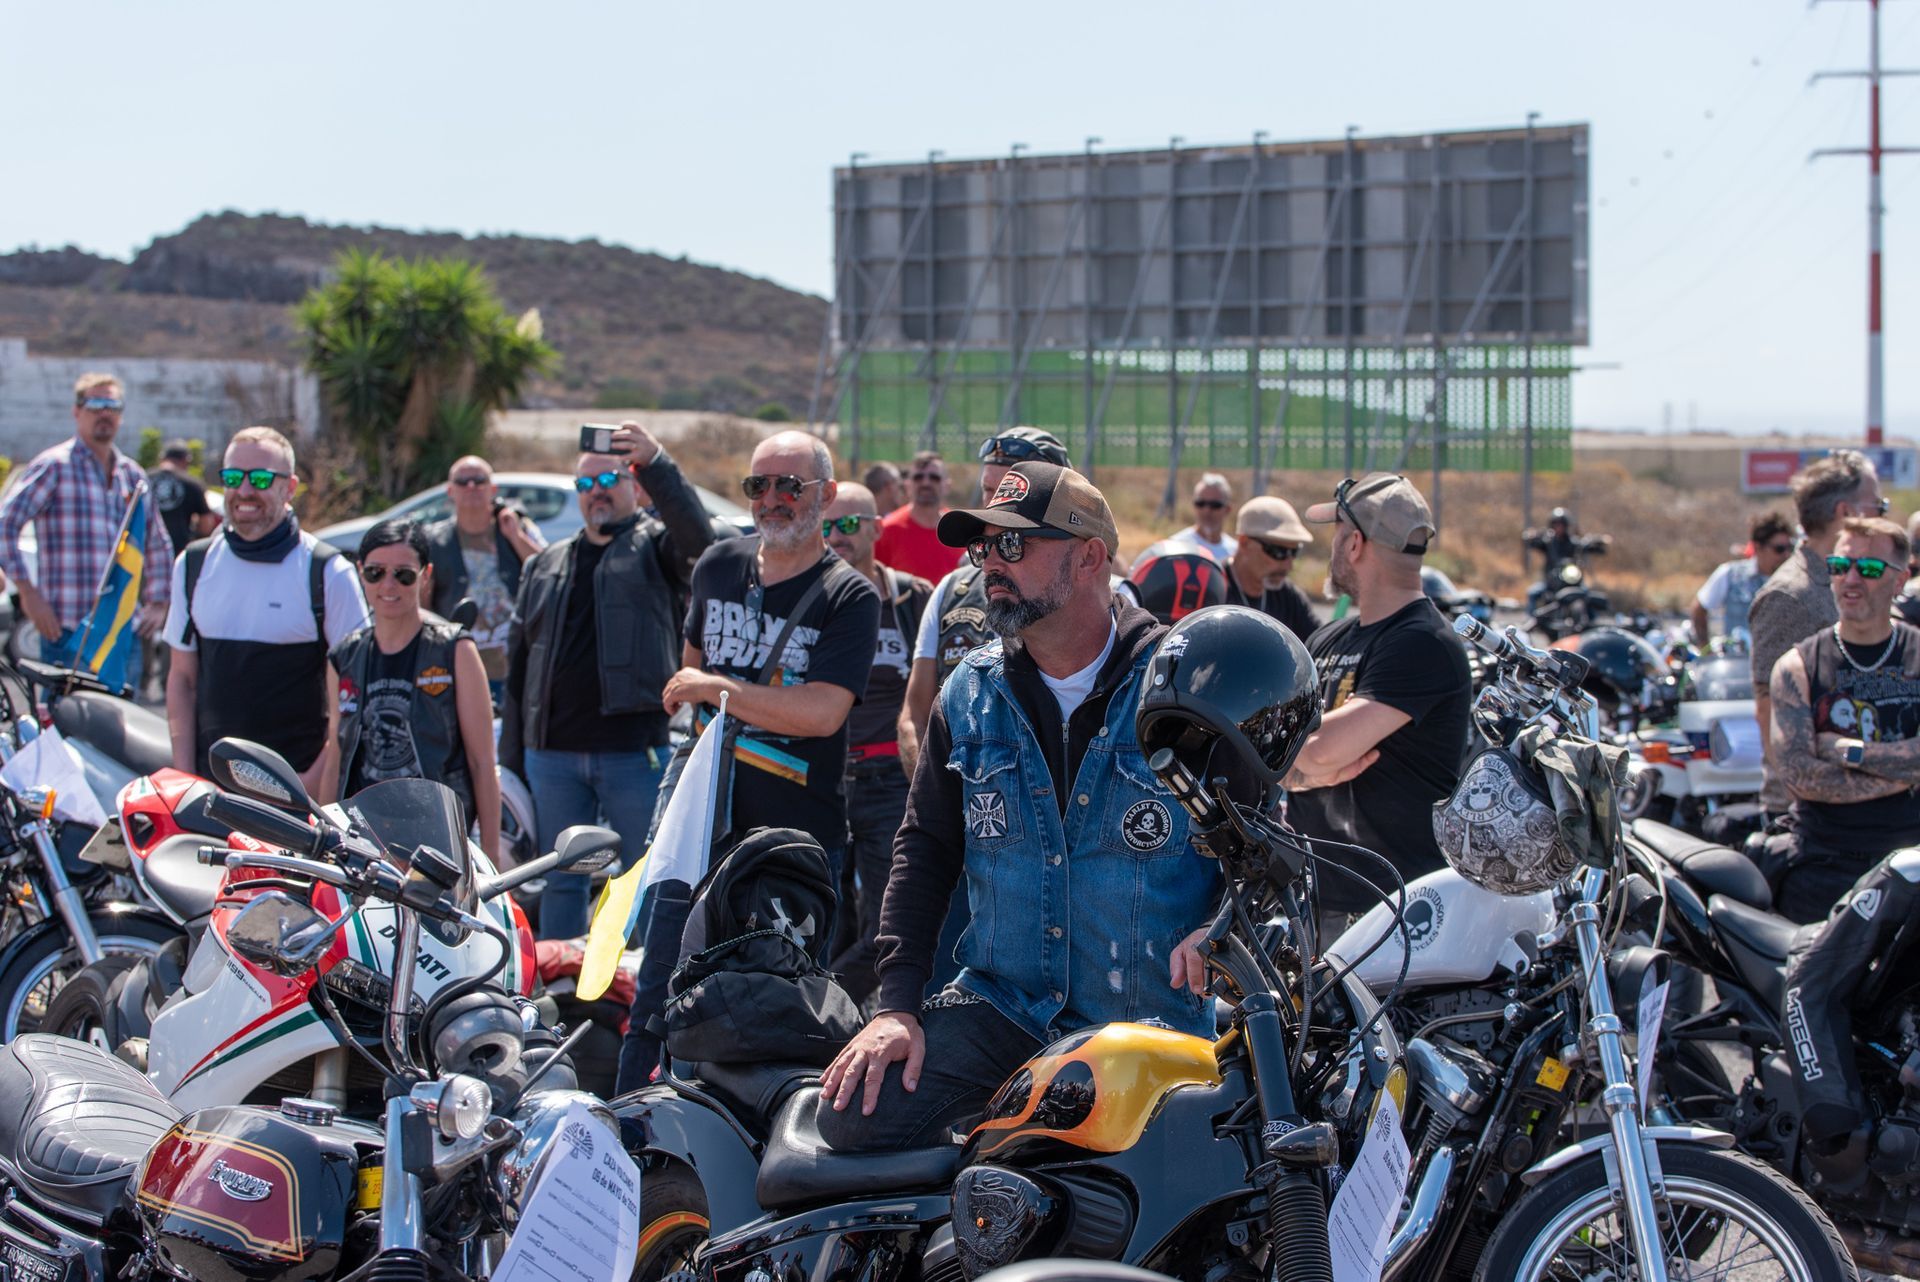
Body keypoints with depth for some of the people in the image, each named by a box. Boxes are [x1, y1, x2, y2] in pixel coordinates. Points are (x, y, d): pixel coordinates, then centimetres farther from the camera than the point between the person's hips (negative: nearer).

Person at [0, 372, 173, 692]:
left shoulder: (133, 476, 17)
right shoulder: (54, 466, -2)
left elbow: (159, 545, 28)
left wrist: (156, 602, 16)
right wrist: (28, 593, -15)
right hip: (69, 630, -6)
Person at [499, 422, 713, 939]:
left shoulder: (654, 546, 6)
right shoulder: (545, 566, 20)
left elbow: (697, 537, -20)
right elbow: (520, 660, 19)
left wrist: (657, 463, -32)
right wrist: (511, 759, 13)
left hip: (636, 751, -4)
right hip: (553, 752, 5)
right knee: (560, 882, 9)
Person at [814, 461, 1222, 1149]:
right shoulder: (971, 693, 9)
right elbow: (925, 847, 12)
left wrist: (1216, 930, -20)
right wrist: (896, 1005, 1)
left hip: (1152, 1023, -3)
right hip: (1001, 1007, 4)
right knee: (855, 1116, -16)